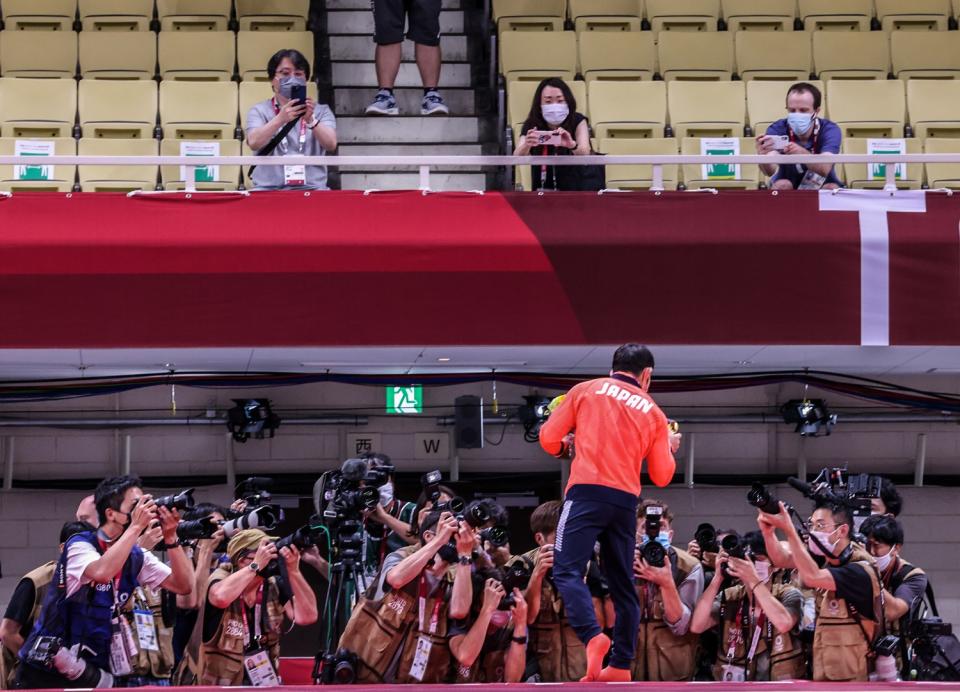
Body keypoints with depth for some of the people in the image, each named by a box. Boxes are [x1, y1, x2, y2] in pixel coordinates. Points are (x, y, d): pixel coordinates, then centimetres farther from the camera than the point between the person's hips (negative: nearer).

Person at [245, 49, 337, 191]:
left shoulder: (321, 111, 14)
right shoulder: (259, 111, 11)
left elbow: (331, 145, -5)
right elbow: (254, 143, -9)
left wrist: (310, 120, -23)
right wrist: (280, 119, -26)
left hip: (312, 189, 1)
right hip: (268, 189, -1)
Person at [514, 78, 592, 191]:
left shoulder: (577, 121, -8)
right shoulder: (531, 124, -5)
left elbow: (585, 154, -26)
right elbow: (517, 158, -20)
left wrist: (572, 145, -48)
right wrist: (526, 145, -43)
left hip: (574, 191, -1)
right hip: (542, 193, 1)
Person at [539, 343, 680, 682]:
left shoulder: (586, 390, 10)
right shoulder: (653, 412, 16)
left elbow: (549, 439, 9)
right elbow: (662, 476, 18)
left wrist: (567, 445, 31)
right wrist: (669, 449, 37)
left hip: (588, 491, -3)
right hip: (626, 501, 3)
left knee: (567, 570, -10)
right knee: (622, 584, 12)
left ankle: (593, 637, -32)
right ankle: (621, 664, 8)